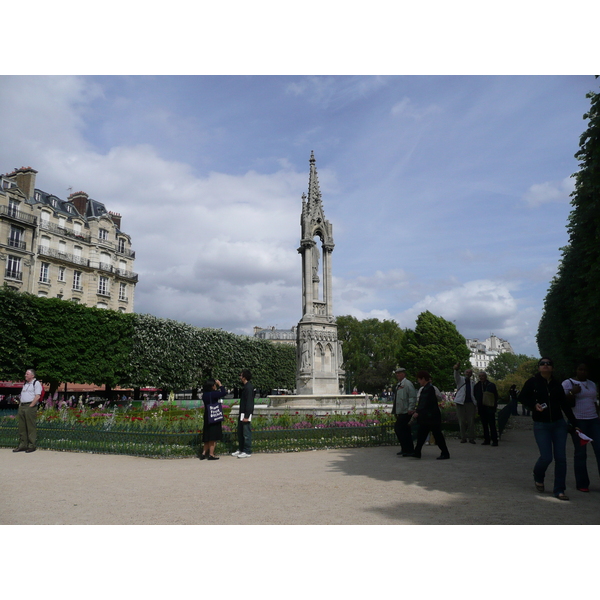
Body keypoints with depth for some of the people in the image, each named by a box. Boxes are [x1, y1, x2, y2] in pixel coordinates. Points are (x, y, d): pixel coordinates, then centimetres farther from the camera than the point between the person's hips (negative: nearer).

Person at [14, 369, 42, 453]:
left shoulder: (36, 383, -4)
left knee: (31, 427, -6)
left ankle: (31, 445, -2)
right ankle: (22, 445, 16)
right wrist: (20, 405, 10)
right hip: (22, 407, 8)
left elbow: (37, 396, -12)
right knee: (22, 427, 9)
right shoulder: (25, 384, 22)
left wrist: (31, 406, -16)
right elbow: (22, 395, 23)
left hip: (30, 406, -8)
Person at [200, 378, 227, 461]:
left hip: (207, 417, 8)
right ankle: (211, 454, 3)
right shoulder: (213, 393, -18)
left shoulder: (204, 394, 6)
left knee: (208, 436, 15)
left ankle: (204, 453, 16)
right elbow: (224, 393, -19)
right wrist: (220, 384, -10)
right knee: (213, 436, 0)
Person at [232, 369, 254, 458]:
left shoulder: (248, 387, -17)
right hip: (242, 413, 10)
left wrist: (246, 416, -22)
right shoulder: (245, 387, 14)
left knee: (246, 432, -3)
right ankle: (241, 449, 25)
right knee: (240, 432, 15)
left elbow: (249, 402, -21)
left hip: (246, 413, -10)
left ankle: (247, 452, 3)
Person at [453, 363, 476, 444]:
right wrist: (456, 370, -42)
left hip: (470, 403, 3)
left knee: (471, 421, 1)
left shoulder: (472, 382, 15)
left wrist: (475, 402, 1)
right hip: (460, 402, -3)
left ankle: (471, 438, 9)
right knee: (462, 421, 2)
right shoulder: (460, 379, 3)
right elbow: (456, 376, -20)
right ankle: (463, 438, 8)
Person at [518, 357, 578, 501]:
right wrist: (534, 405, -17)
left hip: (559, 424, 3)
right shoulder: (532, 382, -3)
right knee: (546, 457, -9)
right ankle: (538, 477, 23)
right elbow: (522, 397, 1)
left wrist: (574, 424, 8)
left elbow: (565, 406, 10)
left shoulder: (557, 385, 7)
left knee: (561, 458, -1)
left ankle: (559, 490, 10)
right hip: (541, 425, -3)